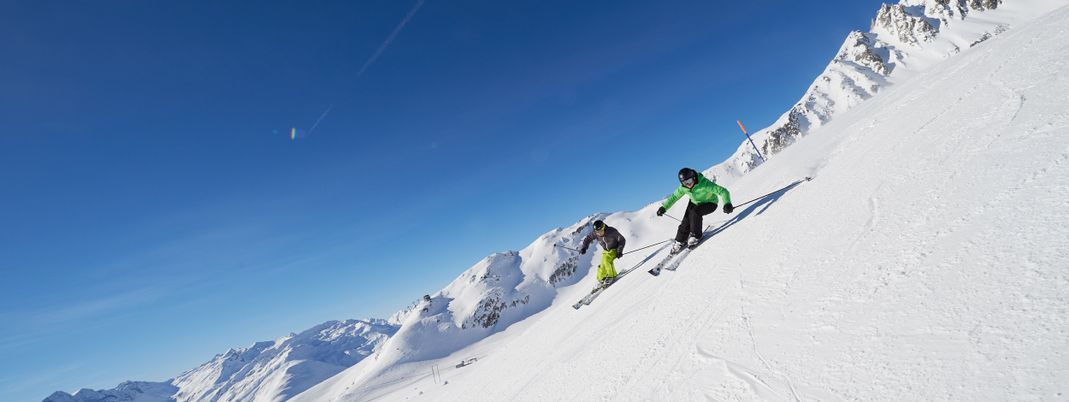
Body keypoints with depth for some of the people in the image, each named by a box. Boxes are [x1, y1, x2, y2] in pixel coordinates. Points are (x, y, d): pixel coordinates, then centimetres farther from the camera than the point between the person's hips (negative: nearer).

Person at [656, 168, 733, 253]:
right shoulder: (683, 187, -18)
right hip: (695, 203, 5)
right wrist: (664, 207, -10)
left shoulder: (704, 184, -35)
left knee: (695, 212, -32)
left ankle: (696, 236, -13)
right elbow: (674, 196, -2)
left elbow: (722, 191, -38)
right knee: (686, 221, -8)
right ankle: (680, 241, 15)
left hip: (709, 204, -5)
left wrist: (727, 203, -55)